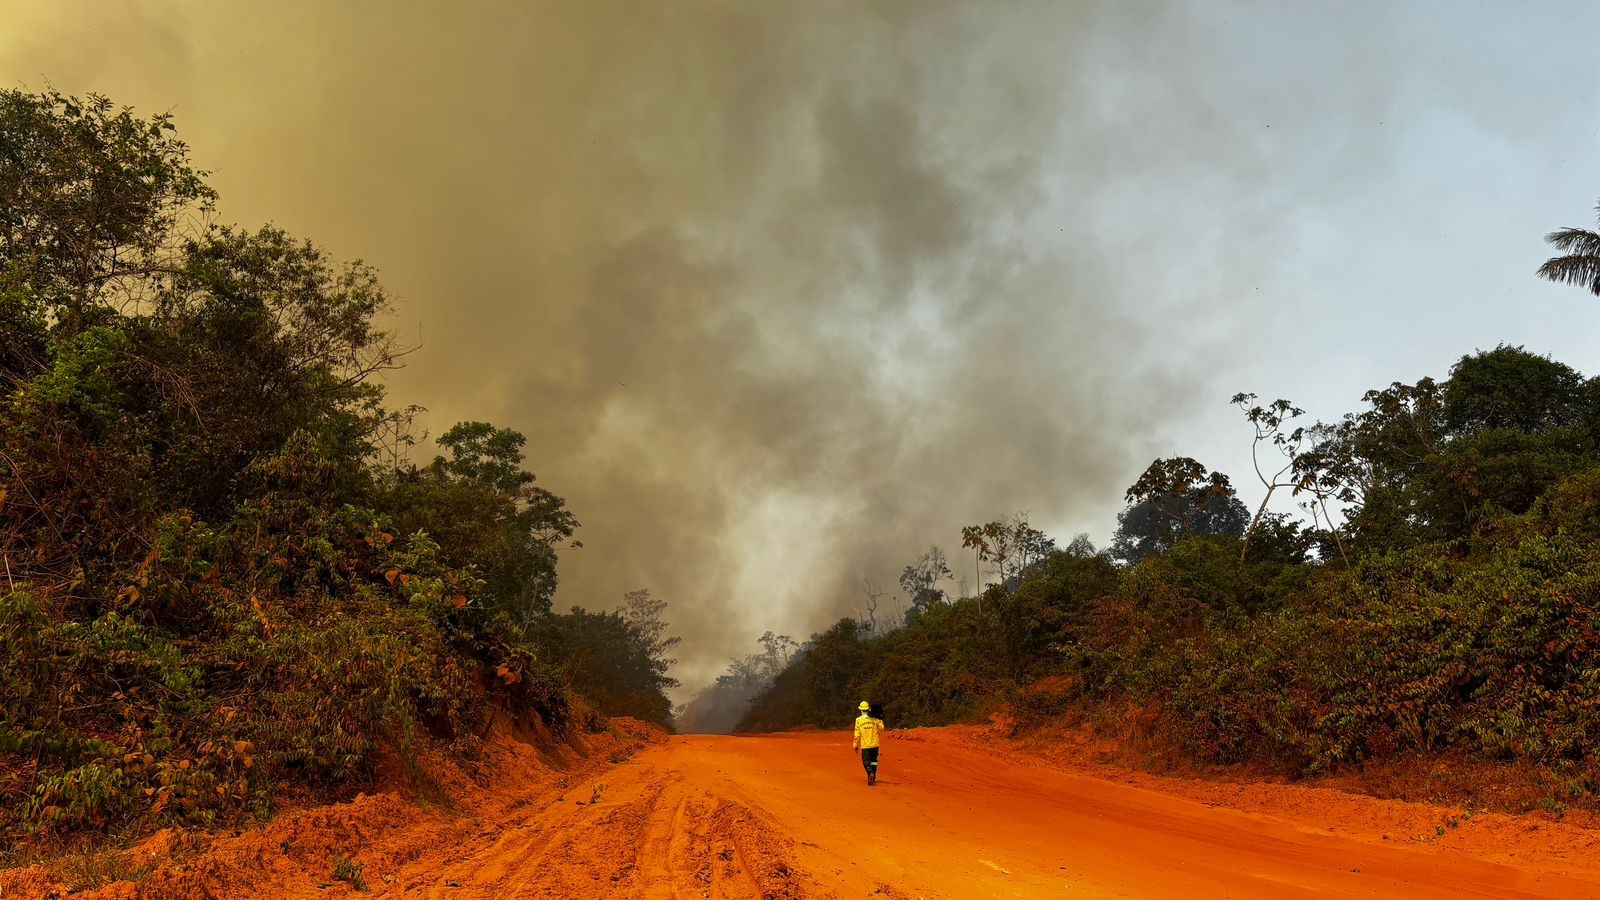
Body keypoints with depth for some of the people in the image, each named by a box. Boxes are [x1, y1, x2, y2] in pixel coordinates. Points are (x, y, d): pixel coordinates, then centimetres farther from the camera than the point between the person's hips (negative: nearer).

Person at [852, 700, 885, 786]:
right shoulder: (874, 719, -3)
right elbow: (881, 728, 6)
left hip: (865, 745, -2)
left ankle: (870, 773, -24)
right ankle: (873, 778, 18)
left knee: (866, 762, 3)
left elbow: (857, 734, -5)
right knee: (874, 761, 16)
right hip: (875, 744, 2)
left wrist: (855, 745, 4)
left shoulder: (858, 720, -5)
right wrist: (880, 719, 14)